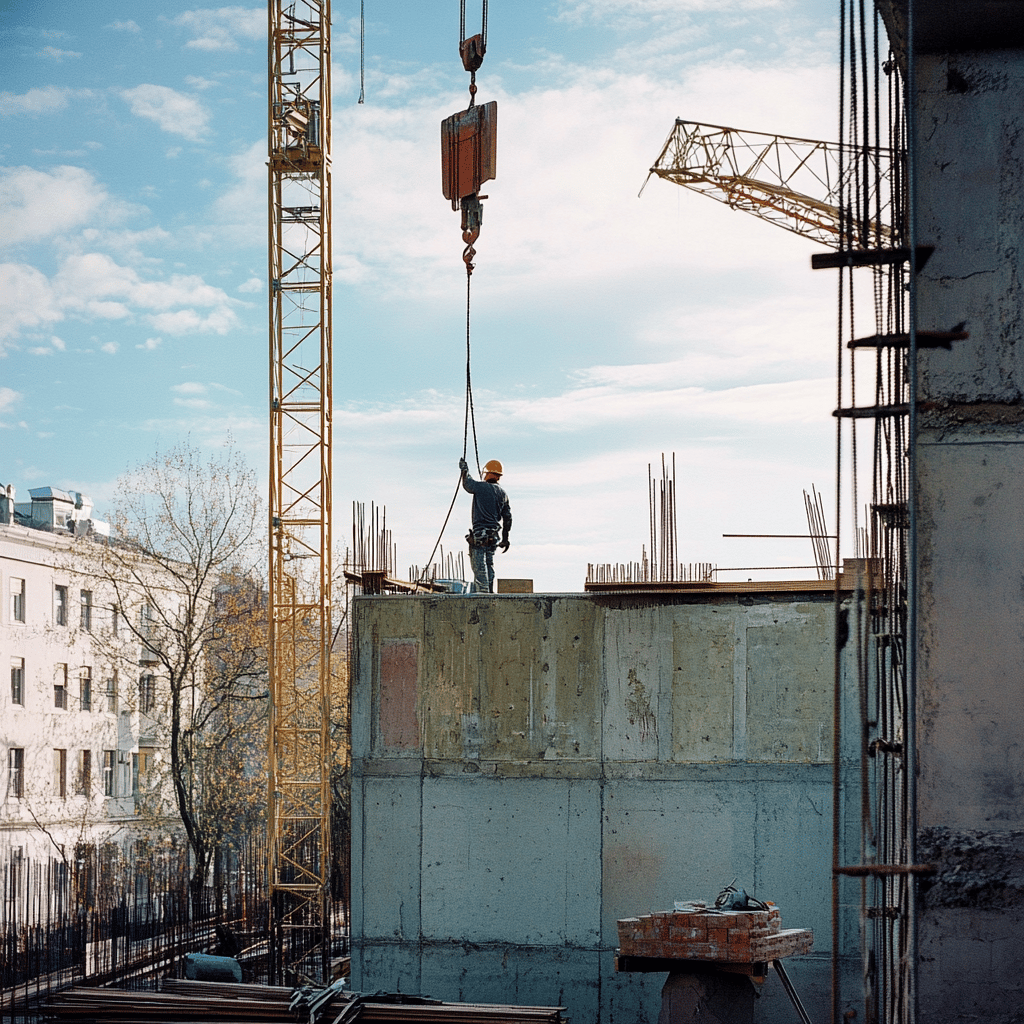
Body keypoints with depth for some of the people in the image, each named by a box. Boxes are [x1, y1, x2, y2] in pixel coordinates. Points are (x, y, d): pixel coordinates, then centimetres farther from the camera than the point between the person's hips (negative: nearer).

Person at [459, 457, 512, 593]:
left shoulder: (481, 487, -8)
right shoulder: (502, 494, 11)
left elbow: (467, 484, 13)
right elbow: (507, 518, 15)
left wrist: (464, 469, 30)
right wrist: (505, 538, 23)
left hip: (479, 534, -6)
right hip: (494, 535, 7)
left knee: (479, 566, -5)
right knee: (488, 565, 13)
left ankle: (483, 592, -10)